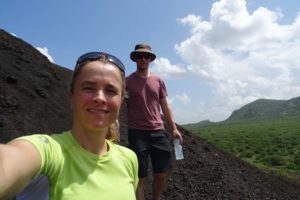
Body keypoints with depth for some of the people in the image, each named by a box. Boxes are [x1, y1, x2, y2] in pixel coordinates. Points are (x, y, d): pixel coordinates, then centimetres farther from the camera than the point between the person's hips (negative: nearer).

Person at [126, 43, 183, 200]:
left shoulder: (158, 81, 11)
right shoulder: (127, 81, 1)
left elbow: (165, 106, 14)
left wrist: (174, 128, 9)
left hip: (158, 132, 4)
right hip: (137, 133, -3)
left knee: (161, 174, 8)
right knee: (140, 177, 1)